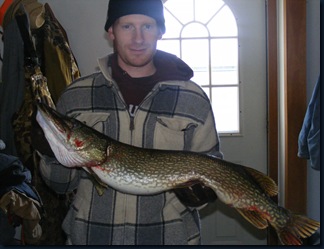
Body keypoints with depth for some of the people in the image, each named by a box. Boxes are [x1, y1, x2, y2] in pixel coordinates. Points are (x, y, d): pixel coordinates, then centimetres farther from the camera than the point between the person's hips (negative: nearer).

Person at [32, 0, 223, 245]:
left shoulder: (194, 99, -3)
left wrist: (200, 193, -18)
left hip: (170, 236, 0)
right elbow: (62, 183, 4)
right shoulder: (75, 96, -1)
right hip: (90, 235, 1)